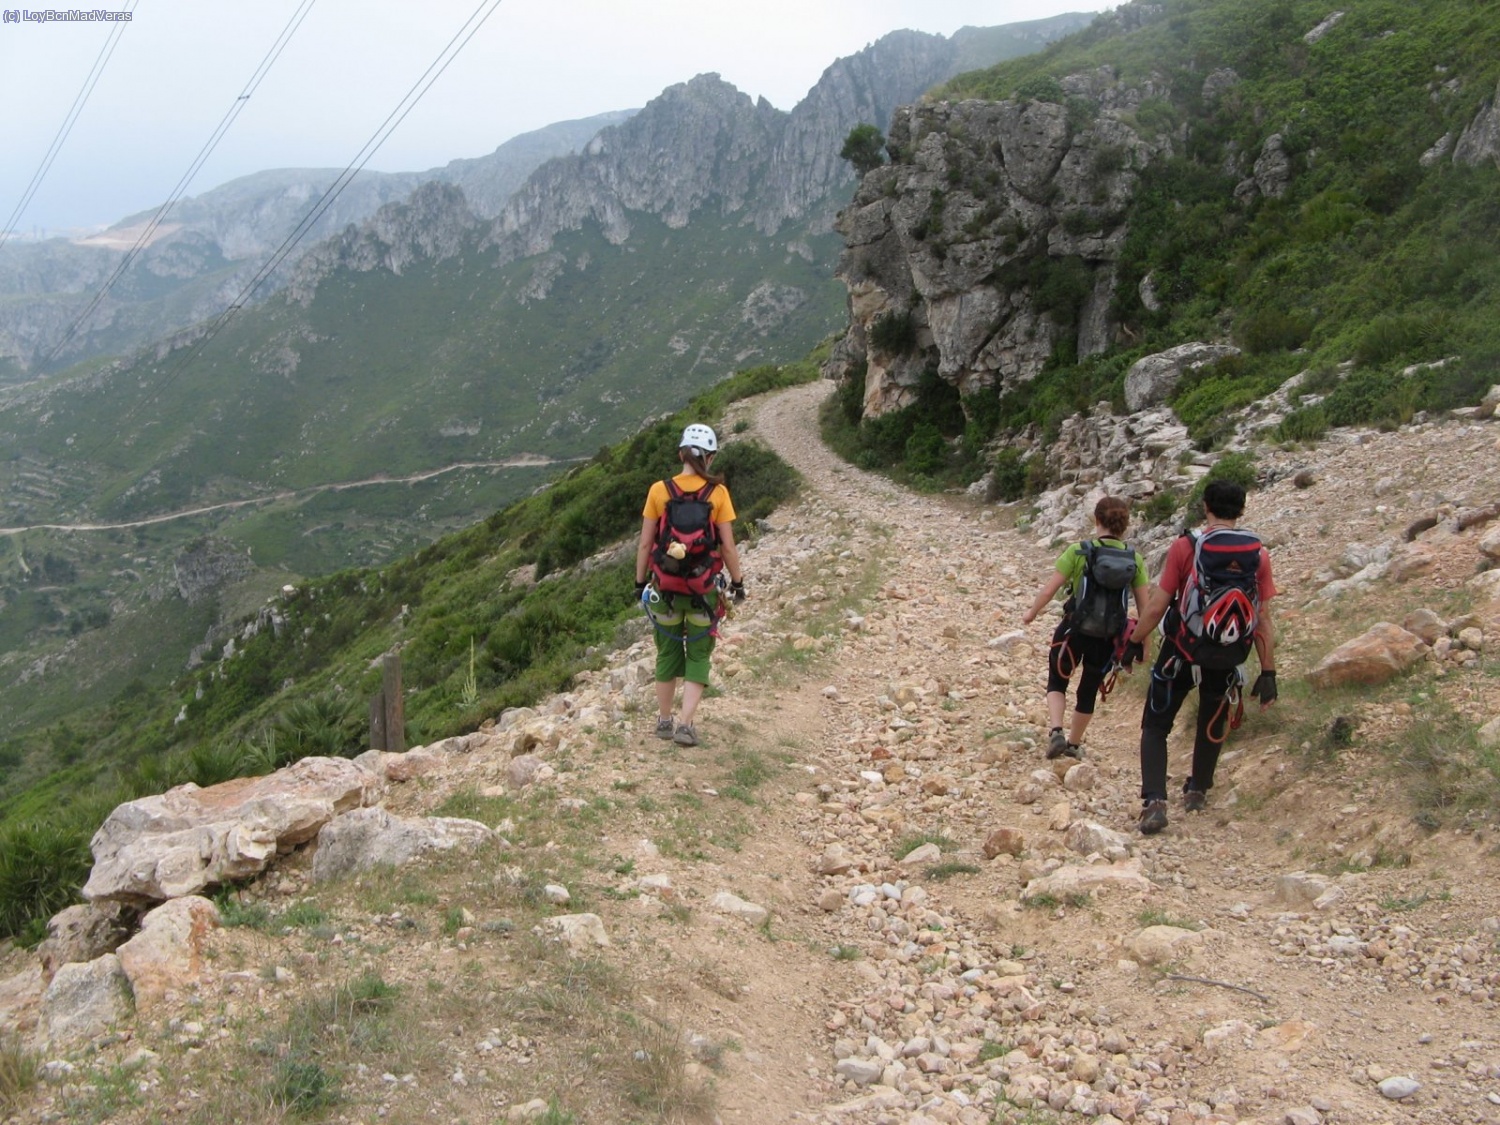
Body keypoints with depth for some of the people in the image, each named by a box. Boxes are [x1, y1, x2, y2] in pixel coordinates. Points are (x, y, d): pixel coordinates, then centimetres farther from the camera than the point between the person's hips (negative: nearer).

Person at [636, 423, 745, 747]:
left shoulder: (659, 490, -6)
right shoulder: (717, 493, -9)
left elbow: (645, 542, -4)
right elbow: (728, 546, -7)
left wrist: (640, 581, 7)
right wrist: (738, 581, 6)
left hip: (665, 586, 1)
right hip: (704, 588, -1)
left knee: (668, 654, 17)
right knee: (698, 657, 10)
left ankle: (664, 722, 26)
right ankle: (686, 725, 1)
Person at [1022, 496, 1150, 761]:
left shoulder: (1078, 551, -11)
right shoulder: (1135, 560, -3)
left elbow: (1049, 589, -11)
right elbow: (1144, 606, -3)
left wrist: (1031, 613, 6)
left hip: (1075, 630, -2)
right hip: (1108, 637, 3)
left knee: (1057, 681, 17)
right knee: (1089, 690, 20)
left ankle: (1055, 731, -5)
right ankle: (1074, 744, 33)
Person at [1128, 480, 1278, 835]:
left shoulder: (1186, 547, -11)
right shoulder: (1258, 555, -4)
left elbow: (1157, 606, -11)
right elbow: (1263, 618, -3)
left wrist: (1134, 641, 3)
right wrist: (1268, 673, 3)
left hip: (1182, 651, -3)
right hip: (1228, 658, 3)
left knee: (1156, 727, 6)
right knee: (1213, 725, 26)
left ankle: (1154, 802, -10)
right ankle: (1198, 792, 39)